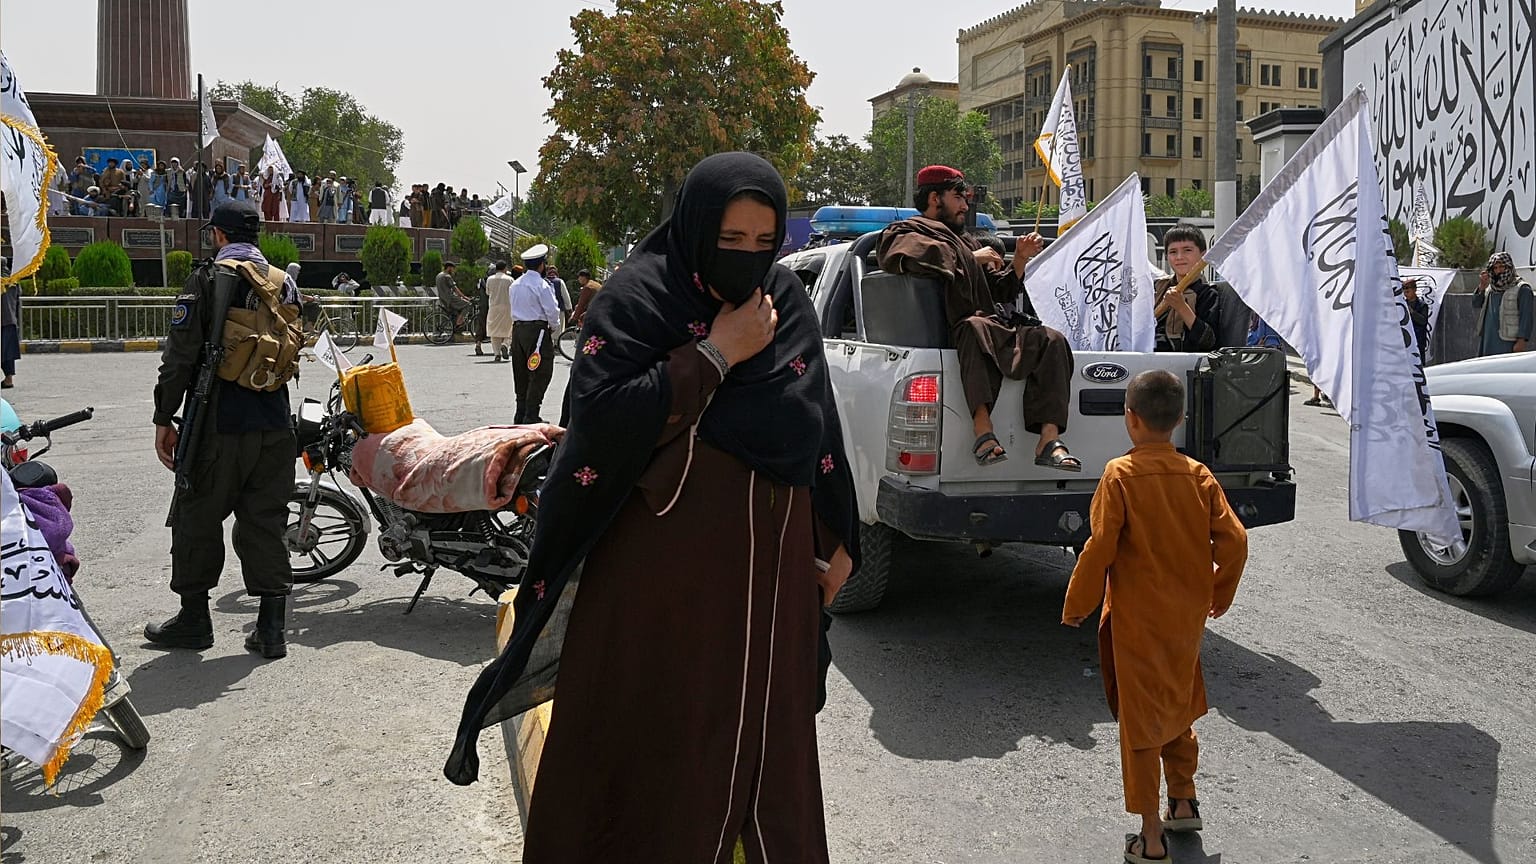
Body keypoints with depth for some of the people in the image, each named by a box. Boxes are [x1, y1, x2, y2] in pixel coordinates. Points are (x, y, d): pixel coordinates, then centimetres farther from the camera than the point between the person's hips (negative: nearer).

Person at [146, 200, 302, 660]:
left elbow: (180, 355, -10)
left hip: (218, 424, -5)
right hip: (274, 425, 5)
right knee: (266, 523, 9)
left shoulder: (207, 280, -8)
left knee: (198, 519, 9)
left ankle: (194, 618, 19)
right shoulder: (285, 283, 9)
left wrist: (164, 418, -3)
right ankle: (271, 628, 9)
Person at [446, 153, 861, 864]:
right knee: (654, 733, 4)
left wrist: (837, 540, 13)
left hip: (773, 561, 5)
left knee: (765, 734, 14)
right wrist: (714, 355, -20)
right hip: (666, 560, -5)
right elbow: (600, 418, -21)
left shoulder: (789, 306, 7)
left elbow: (819, 429, 14)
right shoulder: (639, 298, -8)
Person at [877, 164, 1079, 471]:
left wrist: (1019, 261, 14)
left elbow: (1001, 292, 32)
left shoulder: (966, 241, 35)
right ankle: (983, 431, -50)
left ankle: (1049, 440, -28)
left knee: (1051, 341, -15)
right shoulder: (904, 232, 11)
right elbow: (917, 254, -17)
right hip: (951, 334, -7)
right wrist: (973, 259, -6)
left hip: (992, 329, 7)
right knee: (974, 328, -40)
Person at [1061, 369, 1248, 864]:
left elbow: (1100, 549, -17)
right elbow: (1233, 541, -3)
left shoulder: (1120, 475, -15)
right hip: (1187, 618, 5)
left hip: (1136, 620, -5)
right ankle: (1183, 803, 36)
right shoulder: (1198, 475, -2)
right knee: (1178, 707, 24)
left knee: (1140, 718, 5)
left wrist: (1075, 608, -6)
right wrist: (1218, 596, 14)